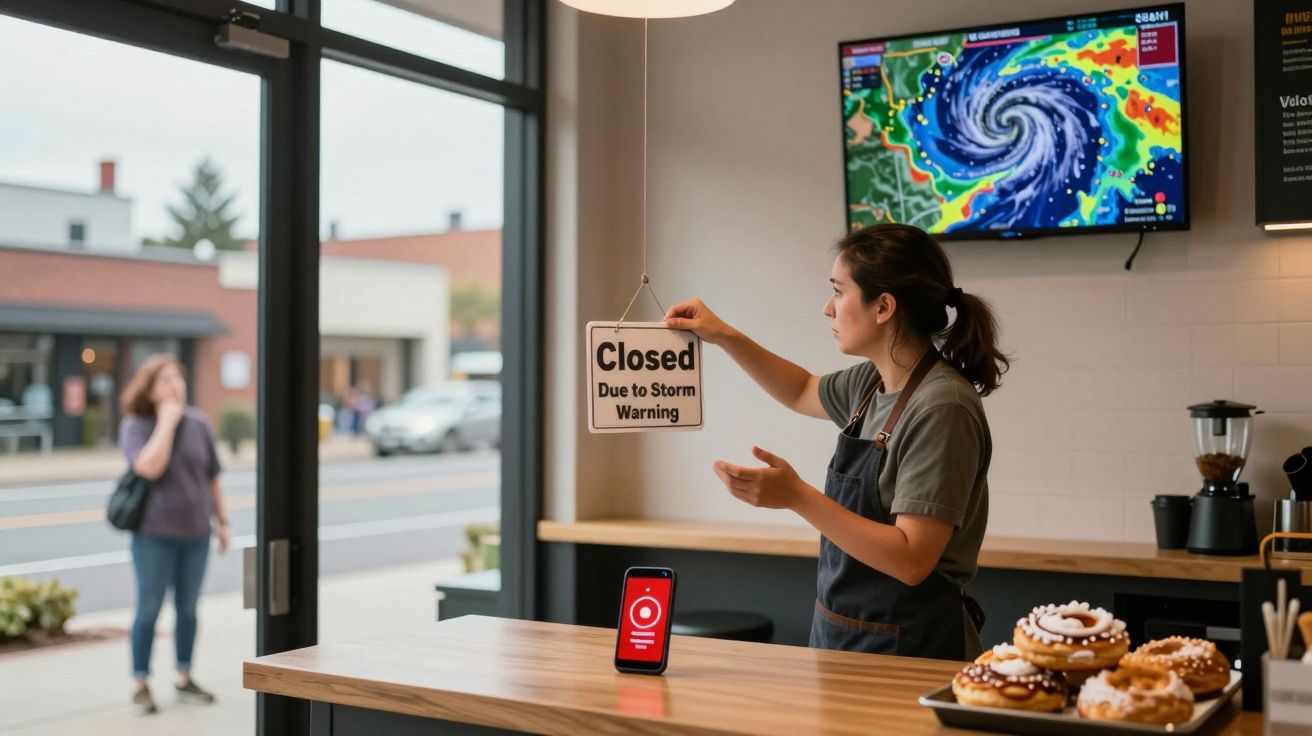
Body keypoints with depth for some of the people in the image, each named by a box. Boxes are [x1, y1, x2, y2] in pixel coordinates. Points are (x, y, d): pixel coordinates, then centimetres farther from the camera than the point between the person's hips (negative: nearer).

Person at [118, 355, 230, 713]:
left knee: (188, 608, 12)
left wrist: (222, 521, 10)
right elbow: (149, 467, -25)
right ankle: (141, 684, 12)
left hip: (196, 532, 4)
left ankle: (184, 679, 25)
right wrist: (167, 420, -20)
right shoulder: (136, 425, -7)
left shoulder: (199, 423, 4)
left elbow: (212, 477, 10)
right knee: (149, 609, 1)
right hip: (155, 533, -4)